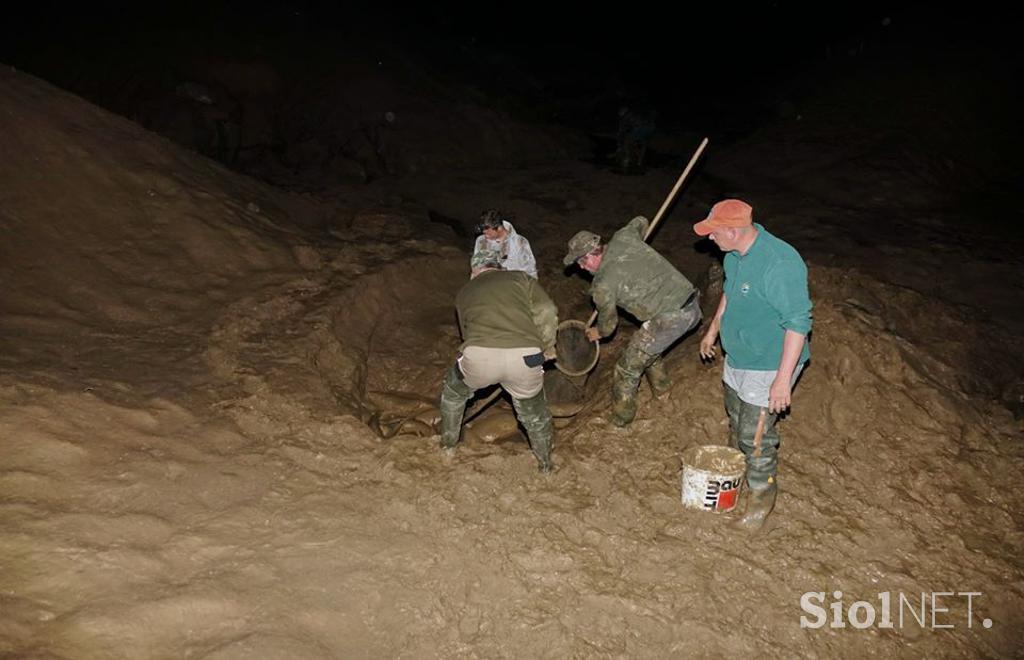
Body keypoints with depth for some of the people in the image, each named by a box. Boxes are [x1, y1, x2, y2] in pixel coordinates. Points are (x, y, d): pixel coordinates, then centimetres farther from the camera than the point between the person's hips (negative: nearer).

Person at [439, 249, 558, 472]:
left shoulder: (464, 292, 28)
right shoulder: (521, 277, 22)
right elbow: (547, 312, 8)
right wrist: (547, 346, 23)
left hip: (479, 356, 1)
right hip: (525, 357, -1)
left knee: (453, 391, 35)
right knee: (533, 410, 29)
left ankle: (448, 442, 51)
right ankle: (545, 460, 45)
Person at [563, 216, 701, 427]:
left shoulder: (602, 285, -8)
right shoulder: (623, 237, 7)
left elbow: (608, 323, 10)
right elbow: (640, 222, 32)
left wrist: (597, 333, 33)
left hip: (671, 319, -8)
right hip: (692, 307, 8)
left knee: (629, 366, 9)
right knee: (648, 345, 33)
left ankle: (621, 417, 25)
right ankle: (661, 386, 53)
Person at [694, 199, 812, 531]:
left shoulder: (780, 264, -32)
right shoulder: (736, 252, -4)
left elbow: (798, 323, -30)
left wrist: (783, 379, -30)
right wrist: (714, 329, 26)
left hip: (768, 367, -8)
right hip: (737, 358, 9)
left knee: (755, 435, 4)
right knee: (736, 422, 26)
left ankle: (762, 495, 27)